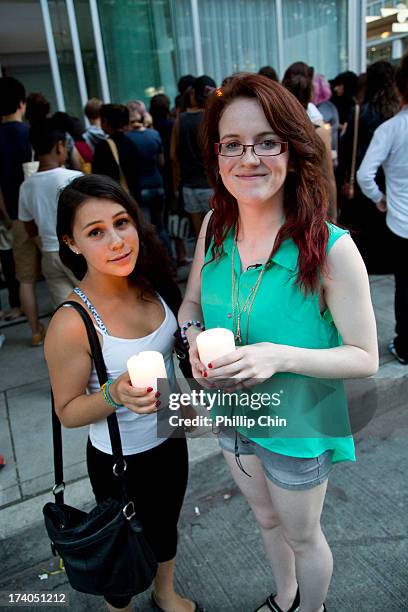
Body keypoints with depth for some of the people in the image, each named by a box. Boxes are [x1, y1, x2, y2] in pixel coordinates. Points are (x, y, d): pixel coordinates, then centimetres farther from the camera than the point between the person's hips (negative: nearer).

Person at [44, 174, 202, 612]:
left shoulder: (151, 285, -12)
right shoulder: (72, 324, -30)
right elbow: (68, 412, -18)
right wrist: (116, 395, -35)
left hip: (170, 439, 6)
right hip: (120, 460, -5)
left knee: (166, 527, 30)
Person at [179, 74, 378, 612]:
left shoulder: (331, 249, -27)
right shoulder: (215, 227, -11)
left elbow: (365, 358, -19)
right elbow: (191, 303, 3)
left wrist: (281, 356, -34)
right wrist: (195, 340, -19)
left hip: (298, 425, -5)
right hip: (230, 412, 5)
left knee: (302, 536, 23)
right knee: (266, 518, 31)